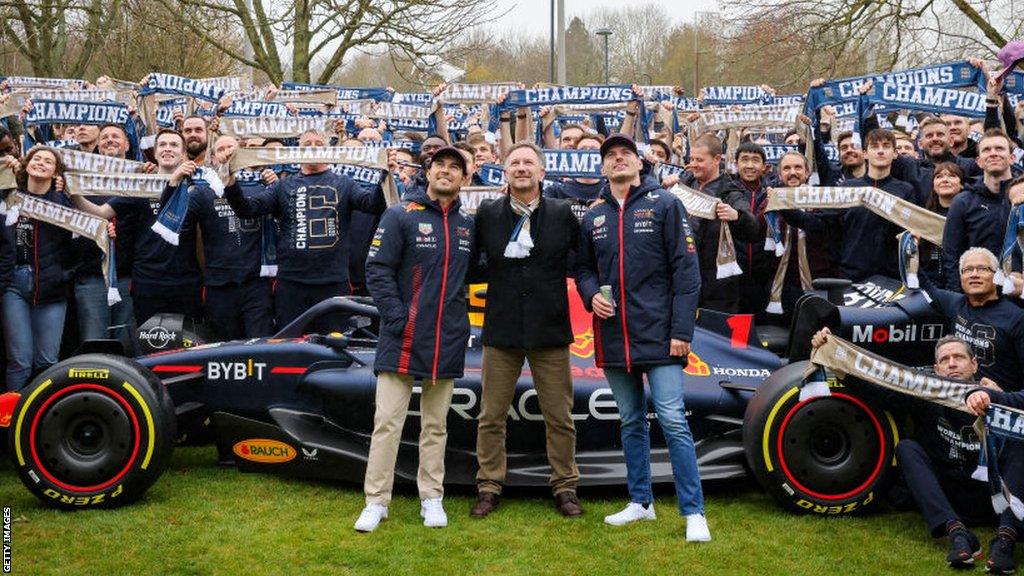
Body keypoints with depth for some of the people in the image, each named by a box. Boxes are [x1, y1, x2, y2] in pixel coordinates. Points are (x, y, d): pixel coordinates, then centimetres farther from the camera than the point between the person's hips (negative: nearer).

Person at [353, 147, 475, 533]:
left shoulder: (467, 226, 10)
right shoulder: (401, 216, -3)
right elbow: (377, 270, -7)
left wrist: (461, 319, 8)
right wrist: (397, 318, -14)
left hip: (447, 342, 4)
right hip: (402, 339, -4)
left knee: (436, 425, 12)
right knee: (387, 422, -3)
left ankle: (431, 498, 21)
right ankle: (376, 501, 6)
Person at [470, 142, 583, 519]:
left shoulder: (563, 214, 1)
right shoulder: (486, 215, 3)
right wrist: (493, 274, -2)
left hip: (549, 330, -1)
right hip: (501, 329, 1)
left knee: (559, 417, 7)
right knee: (491, 416, 7)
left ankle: (565, 488, 20)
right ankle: (489, 487, 19)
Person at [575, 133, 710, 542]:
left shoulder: (664, 205, -2)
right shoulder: (594, 217, 11)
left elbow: (686, 269, -6)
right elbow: (584, 268, 20)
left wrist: (681, 330, -12)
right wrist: (591, 294, -4)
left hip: (658, 334, -5)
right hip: (613, 336, 5)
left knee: (673, 421, -9)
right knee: (630, 423, 14)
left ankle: (693, 512, -1)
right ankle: (640, 502, 25)